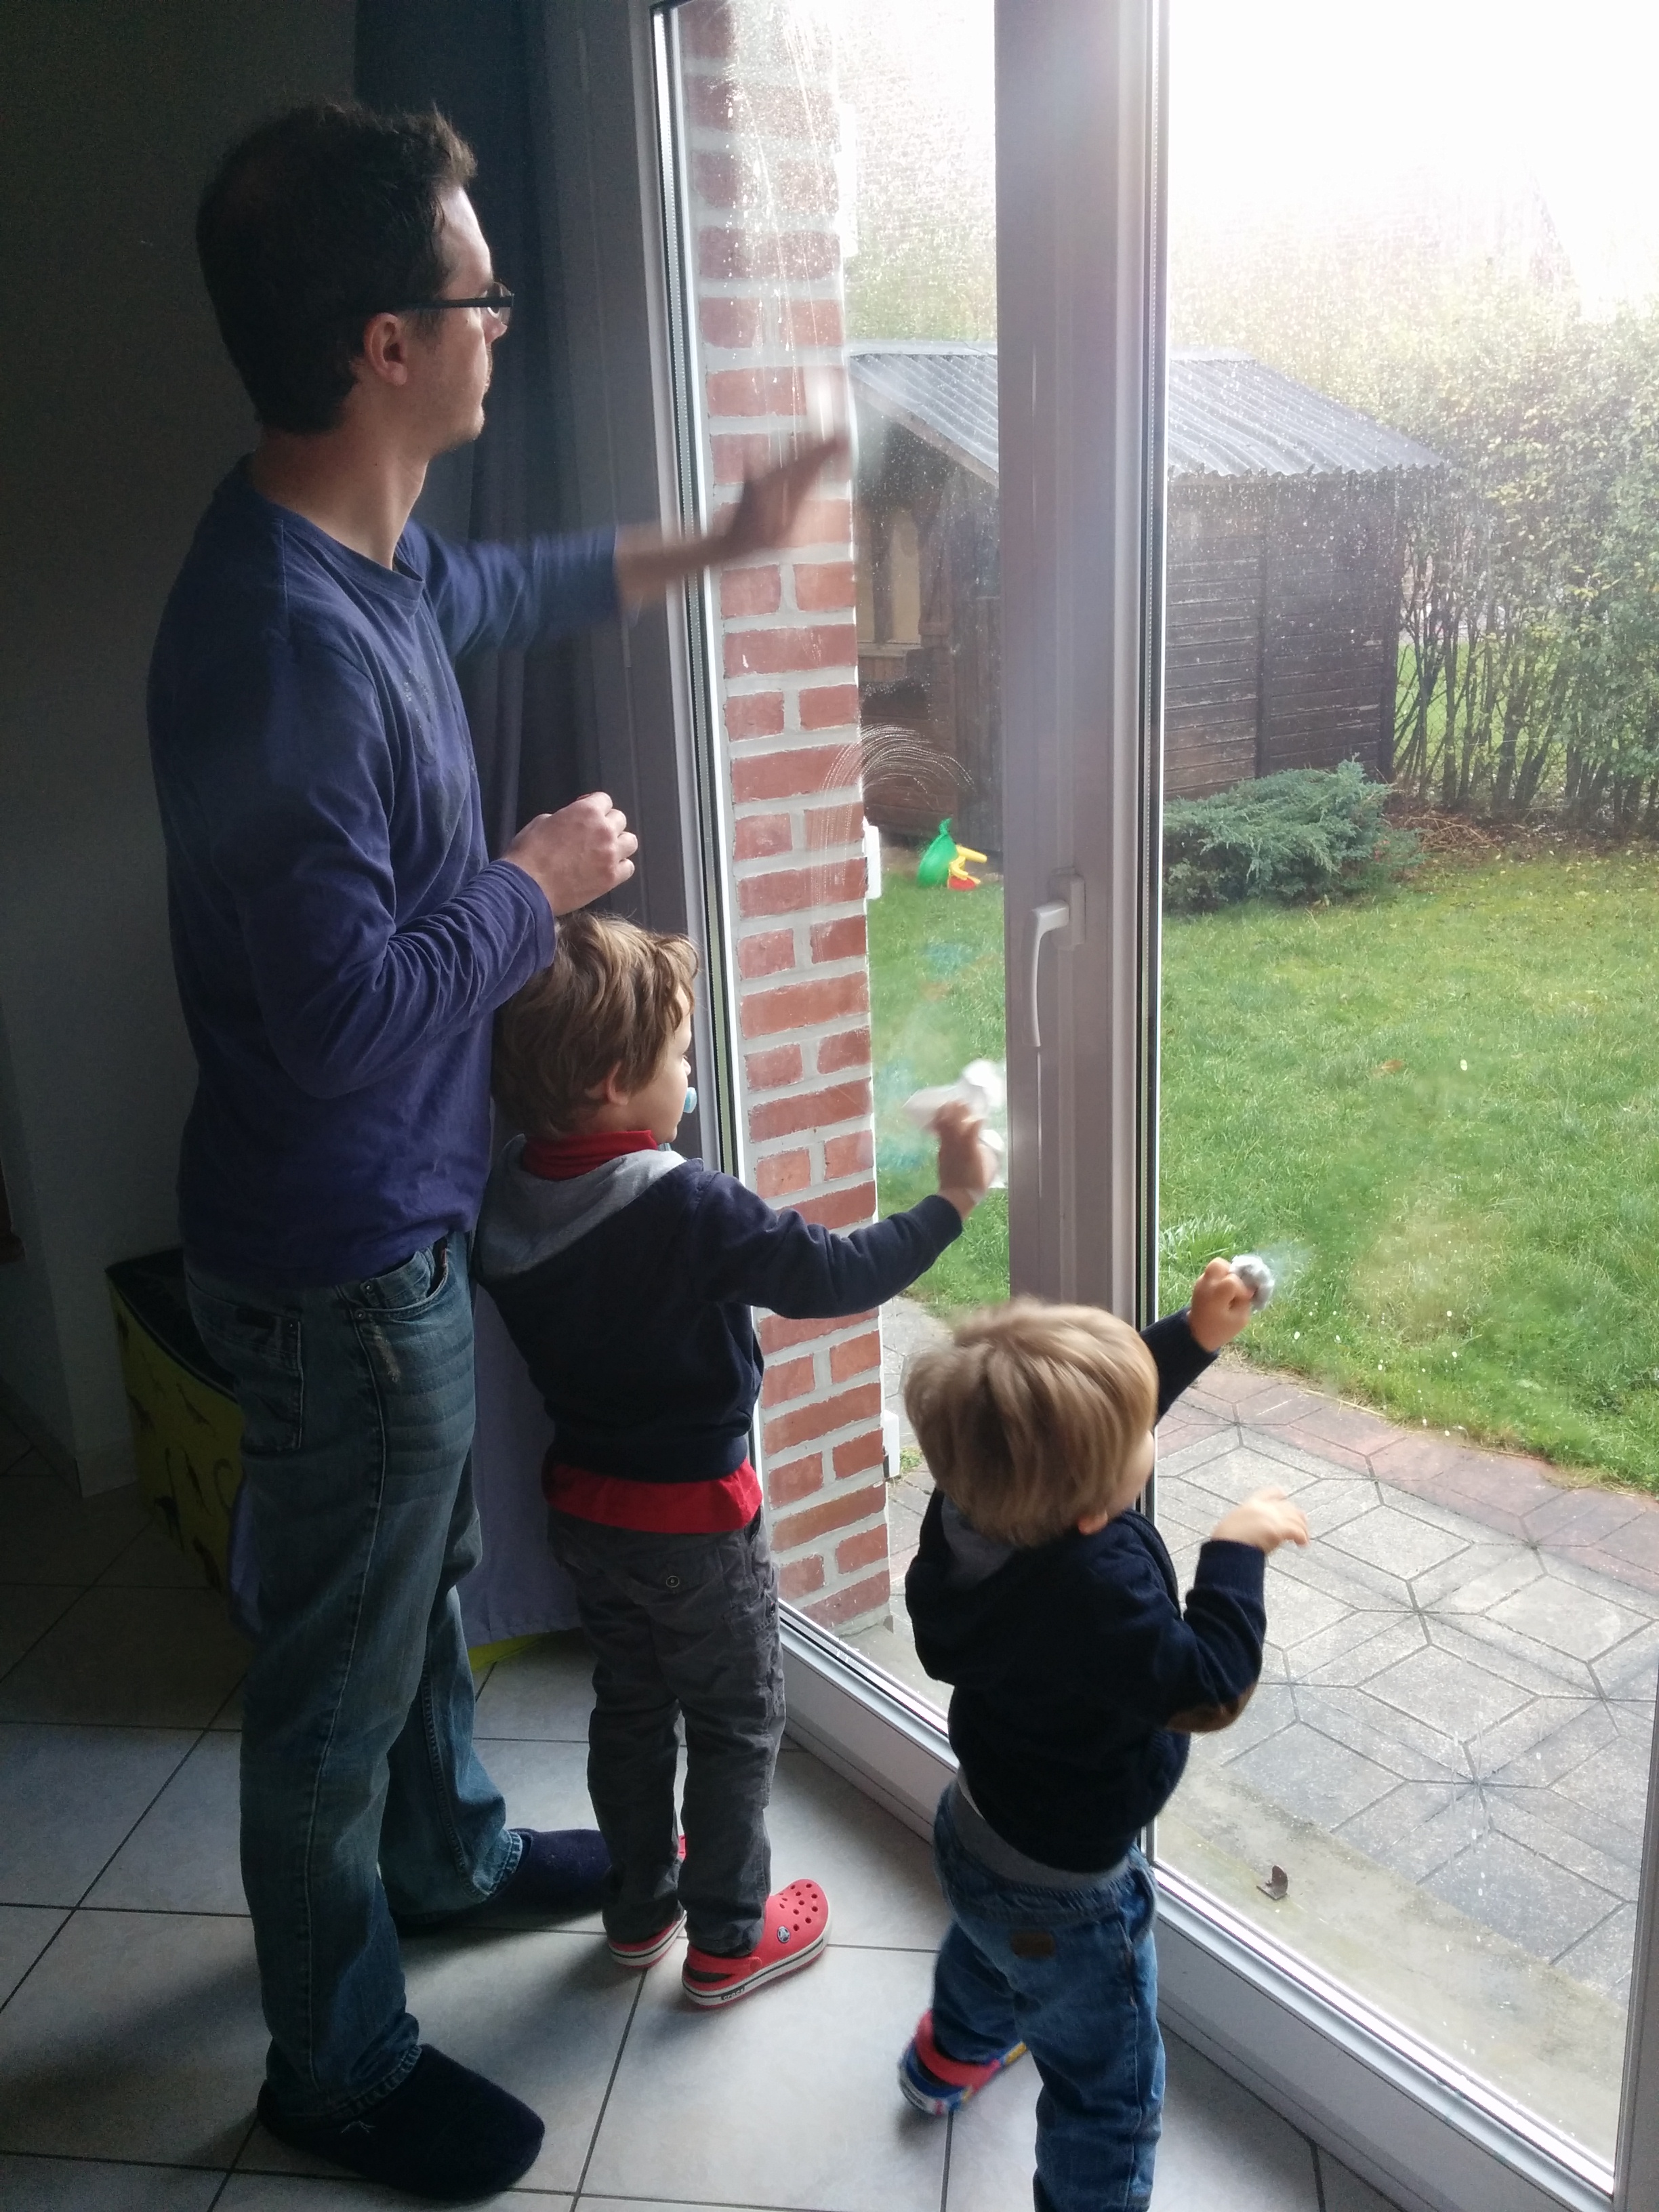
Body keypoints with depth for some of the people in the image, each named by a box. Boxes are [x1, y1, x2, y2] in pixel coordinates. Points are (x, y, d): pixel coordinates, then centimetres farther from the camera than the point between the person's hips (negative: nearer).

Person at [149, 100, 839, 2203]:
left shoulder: (372, 562, 1)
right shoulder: (281, 636, -30)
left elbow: (510, 586, 26)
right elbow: (350, 1014, -30)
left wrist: (714, 540, 32)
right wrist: (538, 882, -15)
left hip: (400, 1220, 10)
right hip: (337, 1259, -9)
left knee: (423, 1568, 28)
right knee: (338, 1664, 11)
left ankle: (446, 1848, 55)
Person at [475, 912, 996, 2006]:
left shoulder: (512, 1196, -7)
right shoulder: (688, 1207, -28)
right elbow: (836, 1276, -25)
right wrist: (953, 1199, -15)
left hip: (585, 1502, 7)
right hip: (693, 1515, -7)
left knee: (630, 1705, 24)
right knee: (737, 1723, 13)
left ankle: (641, 1903, 41)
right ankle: (727, 1936, 27)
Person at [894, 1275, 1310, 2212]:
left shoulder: (980, 1499, -21)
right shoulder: (1097, 1592, -44)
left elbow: (1095, 1416, -3)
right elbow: (1208, 1689, -32)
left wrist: (1194, 1337, -6)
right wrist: (1237, 1552, -25)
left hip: (976, 1830, 9)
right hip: (1060, 1894, -9)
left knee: (990, 1948, 41)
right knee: (1112, 2093, 15)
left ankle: (954, 2054, 70)